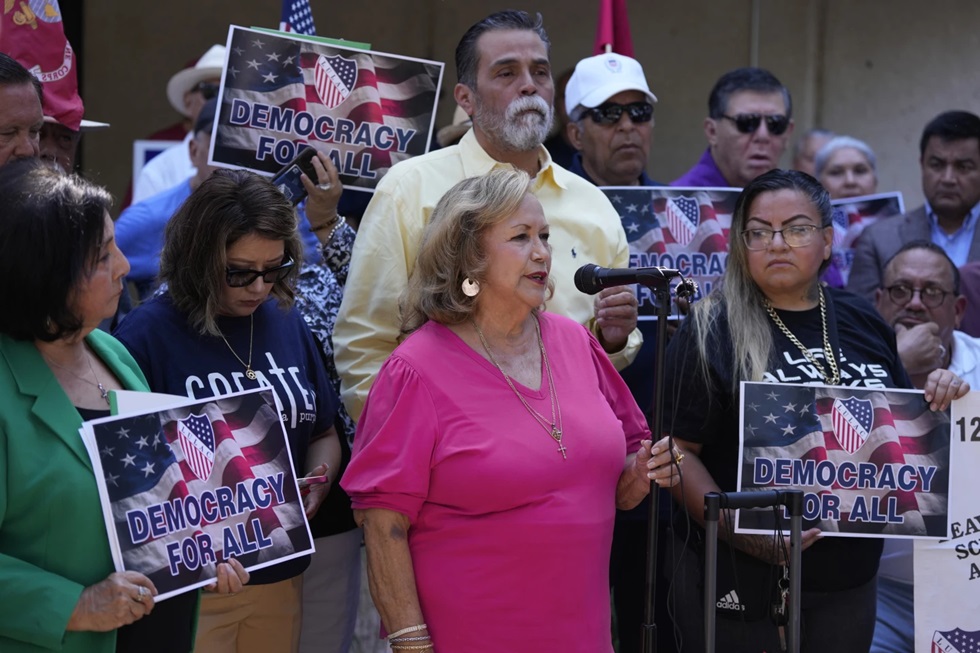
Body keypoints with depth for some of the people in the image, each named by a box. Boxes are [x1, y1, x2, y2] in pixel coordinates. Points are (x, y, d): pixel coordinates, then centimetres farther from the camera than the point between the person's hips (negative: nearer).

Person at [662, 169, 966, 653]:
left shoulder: (863, 323, 7)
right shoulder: (713, 331, -7)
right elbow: (678, 450, -10)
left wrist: (938, 401, -2)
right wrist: (738, 529, -21)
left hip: (849, 577, 4)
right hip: (742, 582, -4)